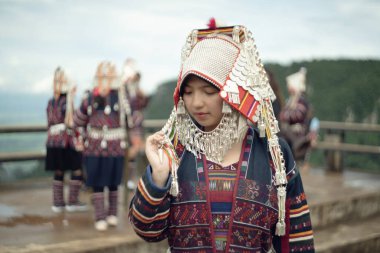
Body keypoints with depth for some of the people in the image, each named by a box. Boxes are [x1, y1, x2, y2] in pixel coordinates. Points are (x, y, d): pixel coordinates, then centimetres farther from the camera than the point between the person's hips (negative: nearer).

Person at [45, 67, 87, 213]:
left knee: (58, 172, 12)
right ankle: (73, 202, 3)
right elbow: (70, 122, -18)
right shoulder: (67, 101, -11)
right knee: (78, 170, 3)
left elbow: (50, 123, 15)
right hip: (67, 140, -8)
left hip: (53, 140, 8)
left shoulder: (51, 102, 11)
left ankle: (58, 203, 14)